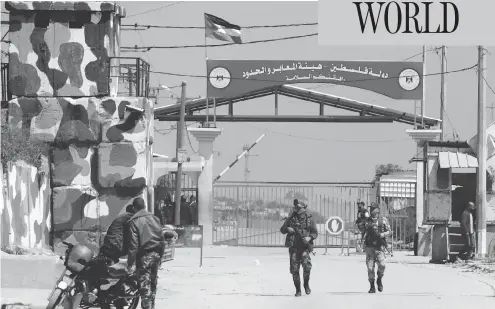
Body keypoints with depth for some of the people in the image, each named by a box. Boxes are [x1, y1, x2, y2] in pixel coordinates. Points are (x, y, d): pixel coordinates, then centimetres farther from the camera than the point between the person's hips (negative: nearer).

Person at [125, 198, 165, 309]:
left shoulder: (133, 222, -9)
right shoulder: (154, 218, 8)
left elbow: (133, 244, -14)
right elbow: (162, 239, 11)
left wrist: (131, 263, -12)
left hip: (144, 255, -6)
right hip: (156, 254, 6)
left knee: (144, 286, -6)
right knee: (152, 284, 18)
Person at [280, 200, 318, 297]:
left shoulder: (309, 219, 5)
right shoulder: (291, 218, 8)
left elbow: (315, 232, 6)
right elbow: (282, 229, 15)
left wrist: (309, 237, -14)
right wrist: (287, 229, -8)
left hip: (305, 246, -2)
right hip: (293, 247, 2)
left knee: (306, 265, -21)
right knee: (294, 269, -1)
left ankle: (306, 284, 3)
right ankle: (298, 290, 12)